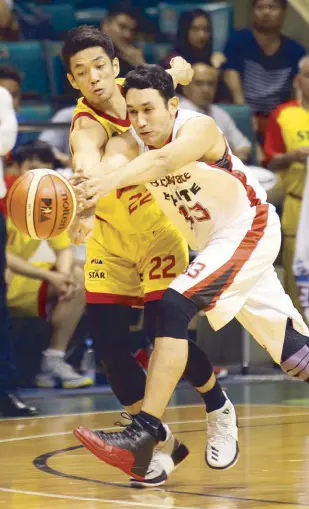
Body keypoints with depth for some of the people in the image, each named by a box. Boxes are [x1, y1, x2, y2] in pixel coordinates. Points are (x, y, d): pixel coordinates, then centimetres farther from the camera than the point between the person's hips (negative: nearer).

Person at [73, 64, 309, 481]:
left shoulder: (199, 128, -25)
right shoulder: (128, 144, -10)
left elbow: (165, 159, -47)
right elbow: (111, 164, -34)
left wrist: (111, 181, -66)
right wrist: (85, 193, -58)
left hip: (249, 228, -8)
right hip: (215, 244, 8)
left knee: (173, 307, -25)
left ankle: (142, 437, -29)